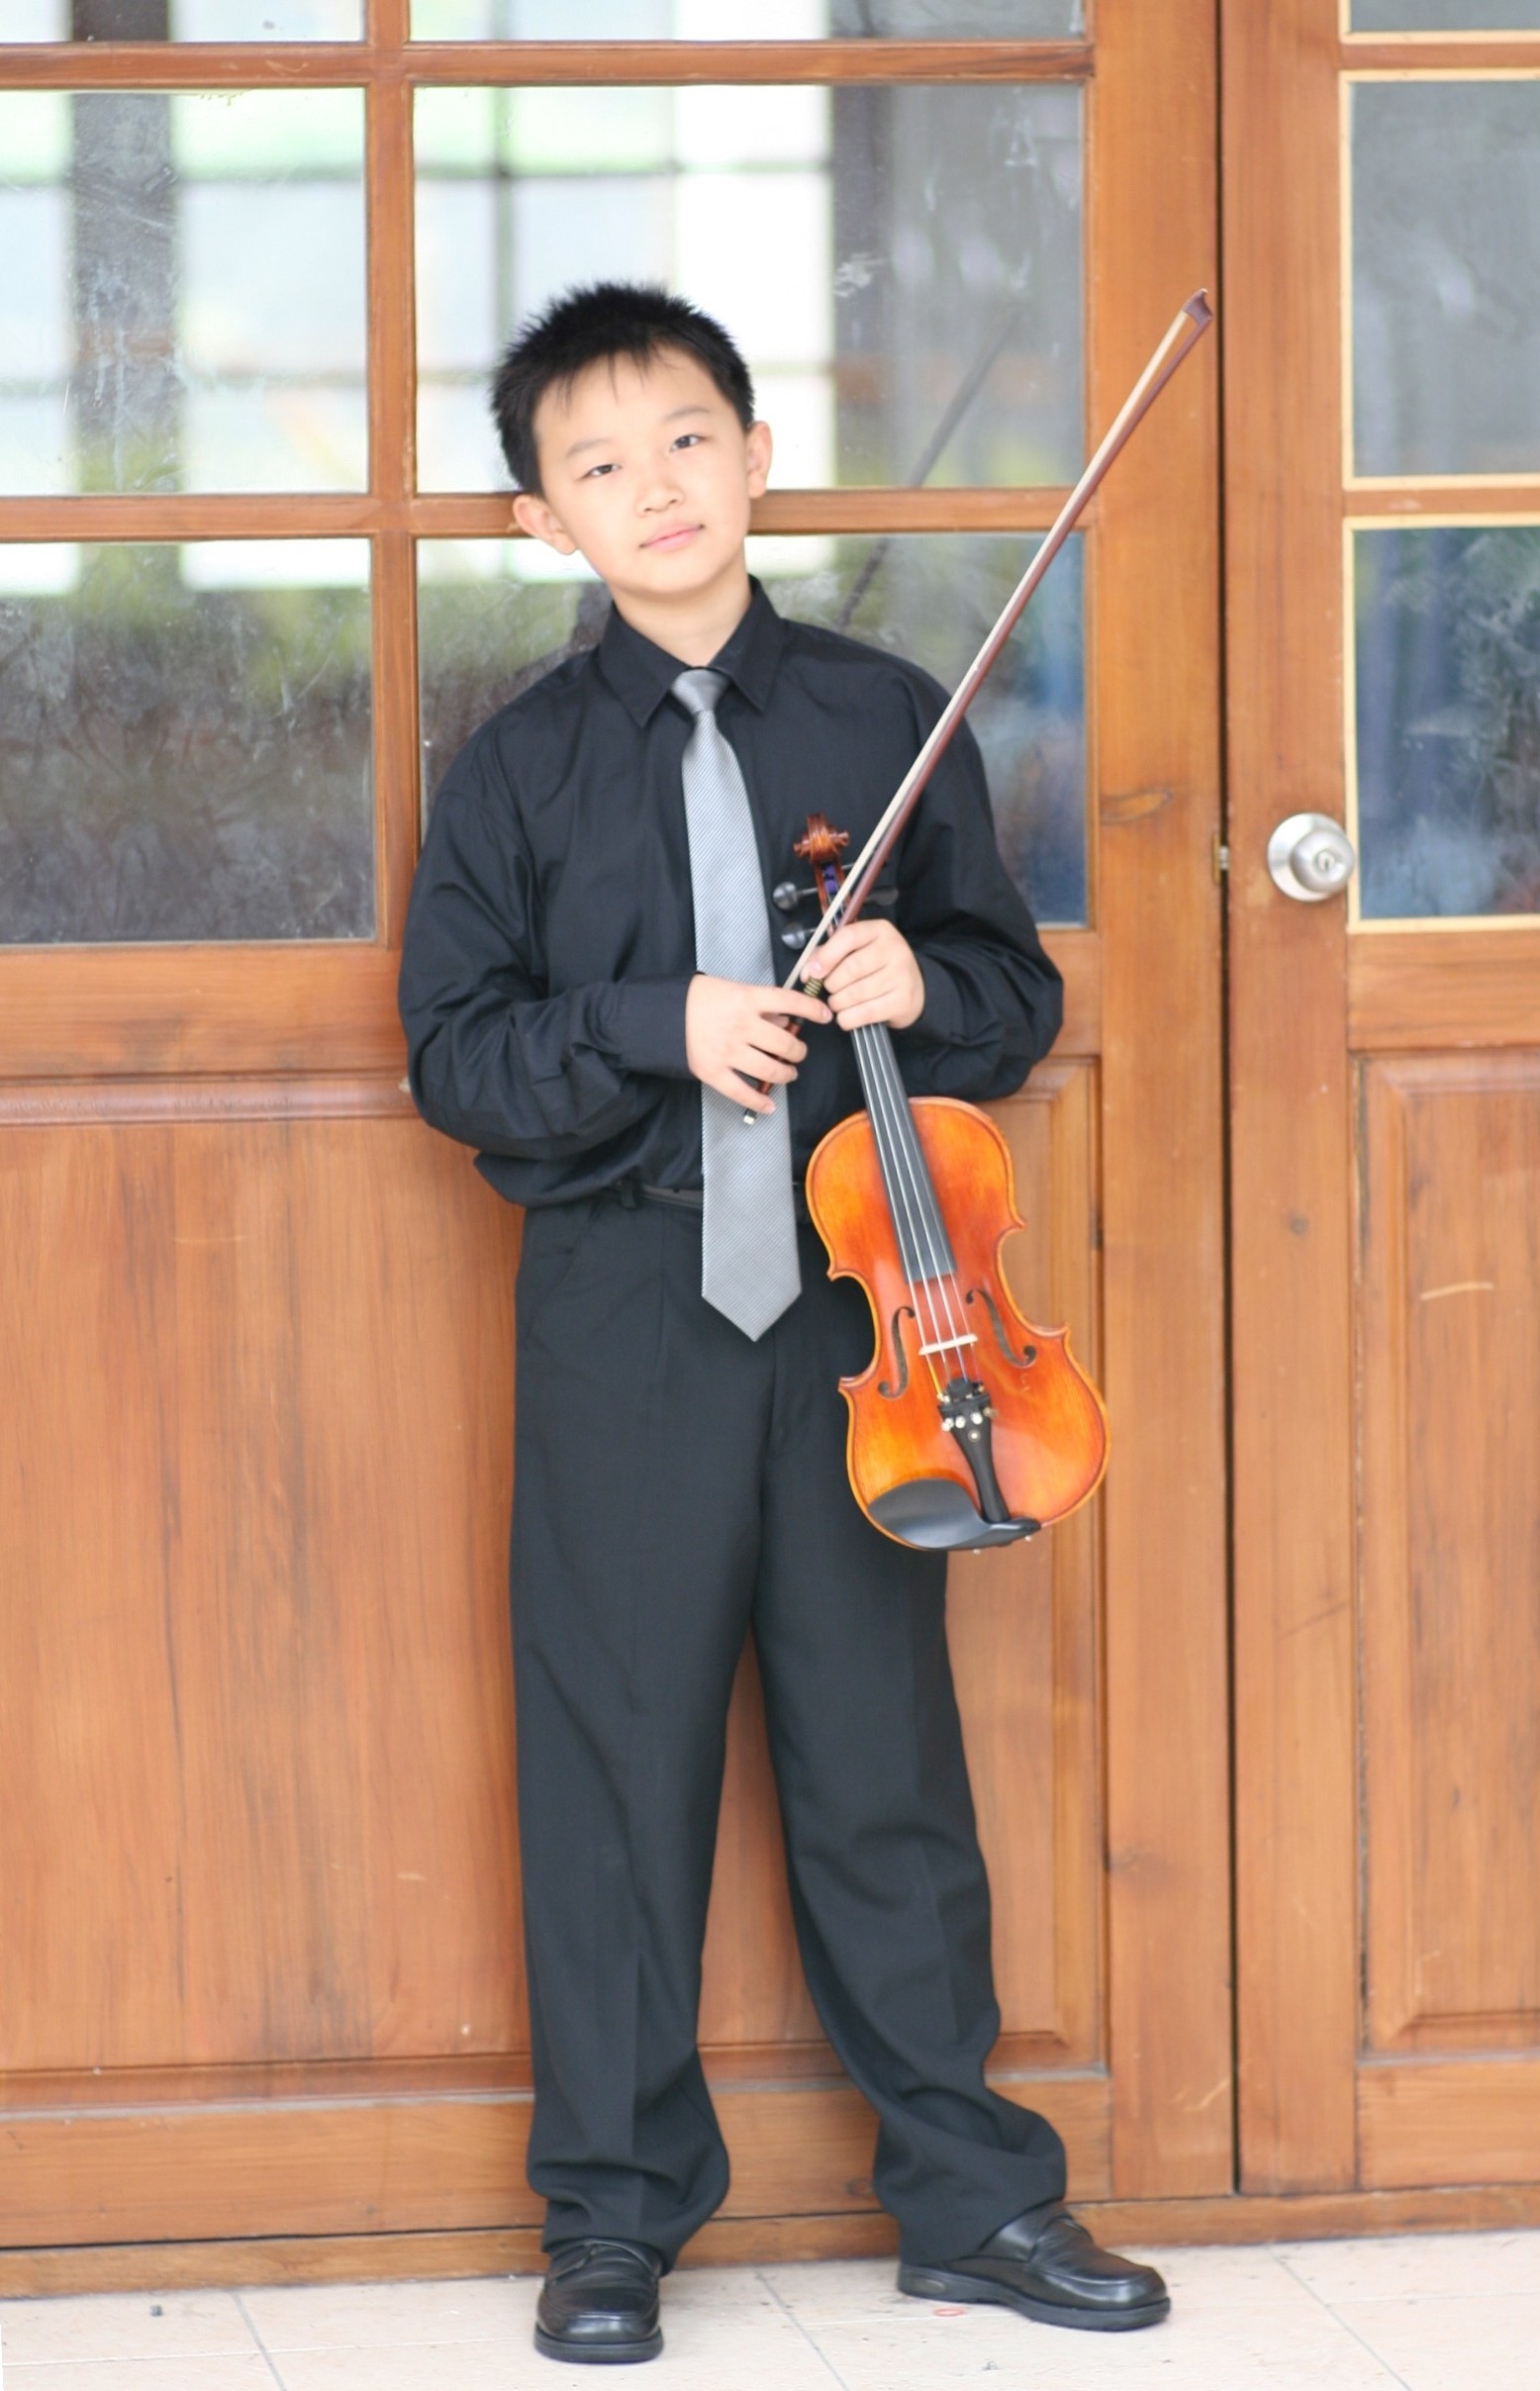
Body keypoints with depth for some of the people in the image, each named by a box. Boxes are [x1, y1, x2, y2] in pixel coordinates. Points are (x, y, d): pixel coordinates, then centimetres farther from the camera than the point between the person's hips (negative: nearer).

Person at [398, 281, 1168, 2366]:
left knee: (887, 1753, 6)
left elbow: (1018, 995, 10)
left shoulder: (884, 720, 6)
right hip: (625, 1311, -1)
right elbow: (457, 1053, 0)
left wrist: (923, 988, -11)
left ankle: (970, 2193, 17)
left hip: (852, 1291, 1)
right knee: (617, 1752, 2)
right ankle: (616, 2211, 14)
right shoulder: (524, 767, 3)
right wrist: (656, 1027, -15)